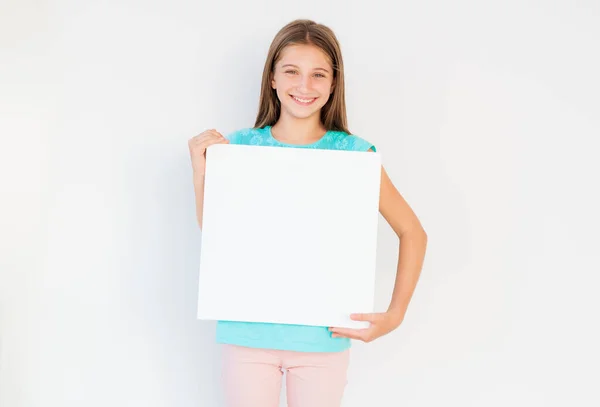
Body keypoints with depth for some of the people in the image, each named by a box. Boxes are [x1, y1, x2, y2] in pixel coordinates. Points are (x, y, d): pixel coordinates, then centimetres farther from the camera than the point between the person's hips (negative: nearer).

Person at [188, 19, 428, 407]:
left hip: (323, 336, -1)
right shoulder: (238, 146, -2)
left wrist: (395, 315, -7)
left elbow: (413, 233, 0)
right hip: (248, 332, 1)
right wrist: (201, 172, -8)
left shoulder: (354, 153, -6)